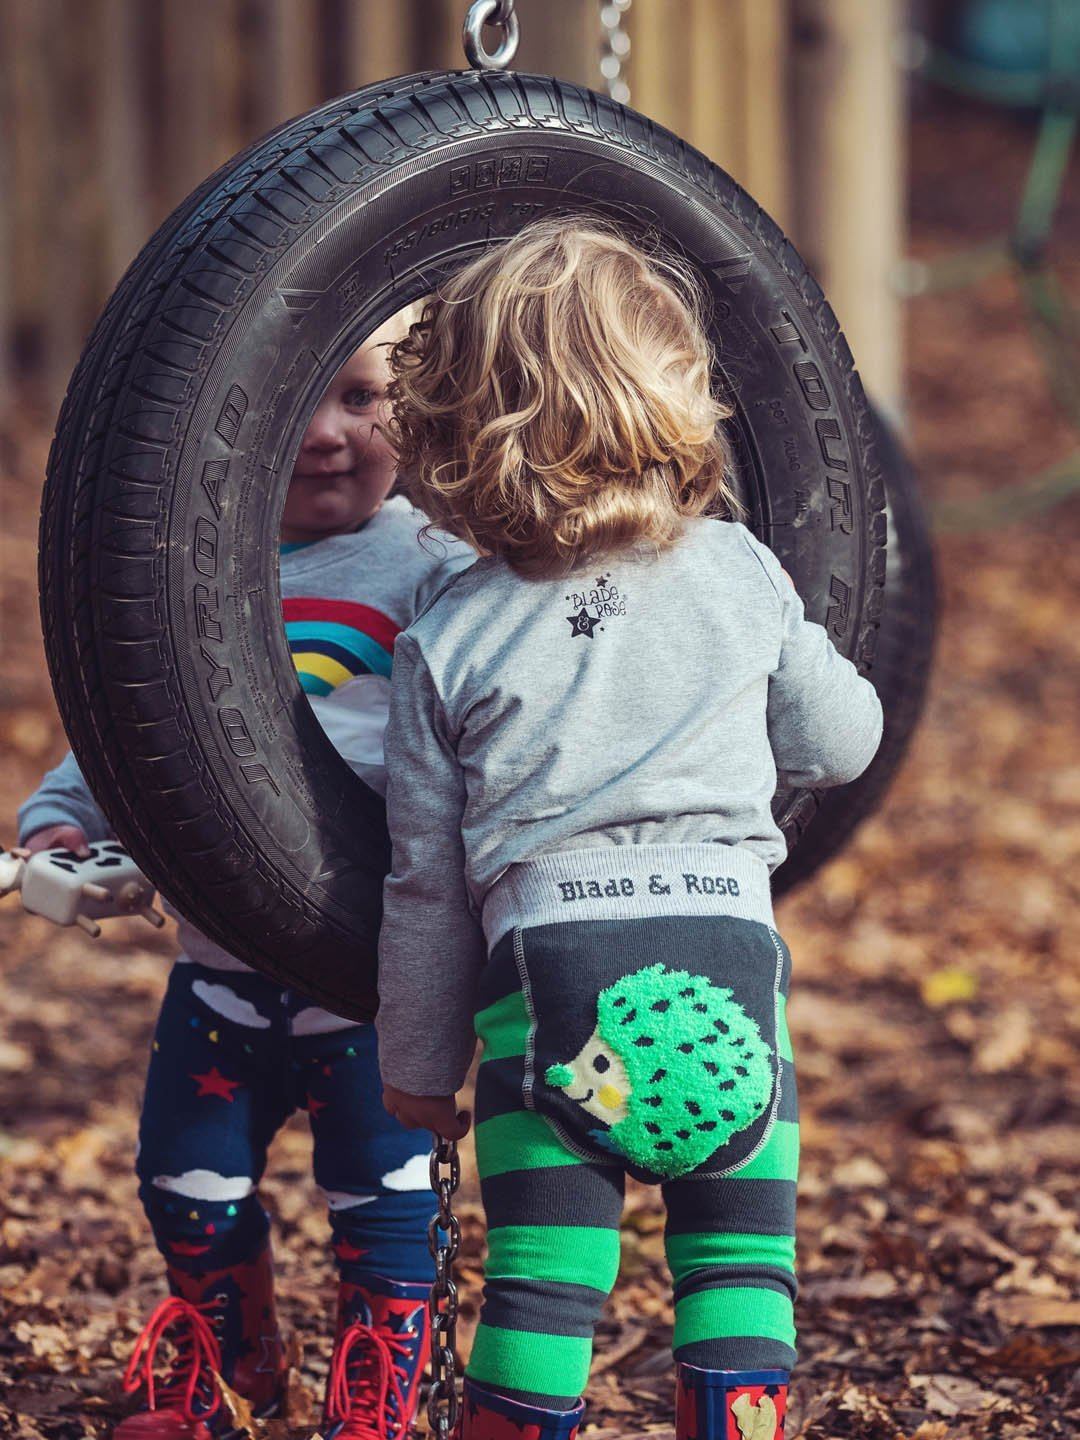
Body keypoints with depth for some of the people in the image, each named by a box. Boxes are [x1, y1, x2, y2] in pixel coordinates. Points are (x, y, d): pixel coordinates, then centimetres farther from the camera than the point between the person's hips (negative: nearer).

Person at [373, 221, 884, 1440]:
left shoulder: (447, 640, 5)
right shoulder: (741, 575, 6)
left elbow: (428, 879, 8)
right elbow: (840, 741, 18)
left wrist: (417, 1062, 19)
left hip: (548, 965, 0)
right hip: (727, 953, 0)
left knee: (540, 1287, 4)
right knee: (739, 1274, 7)